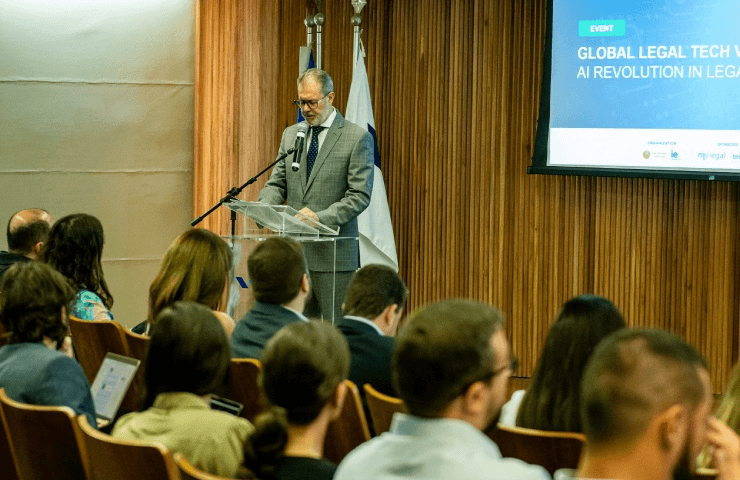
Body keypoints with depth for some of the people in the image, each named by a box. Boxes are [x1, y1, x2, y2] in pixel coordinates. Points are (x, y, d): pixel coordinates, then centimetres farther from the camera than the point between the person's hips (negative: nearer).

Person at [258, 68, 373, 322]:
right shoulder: (291, 134, 16)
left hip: (333, 253, -5)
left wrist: (321, 217, -22)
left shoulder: (357, 138, -3)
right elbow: (277, 184, 15)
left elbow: (359, 196, -9)